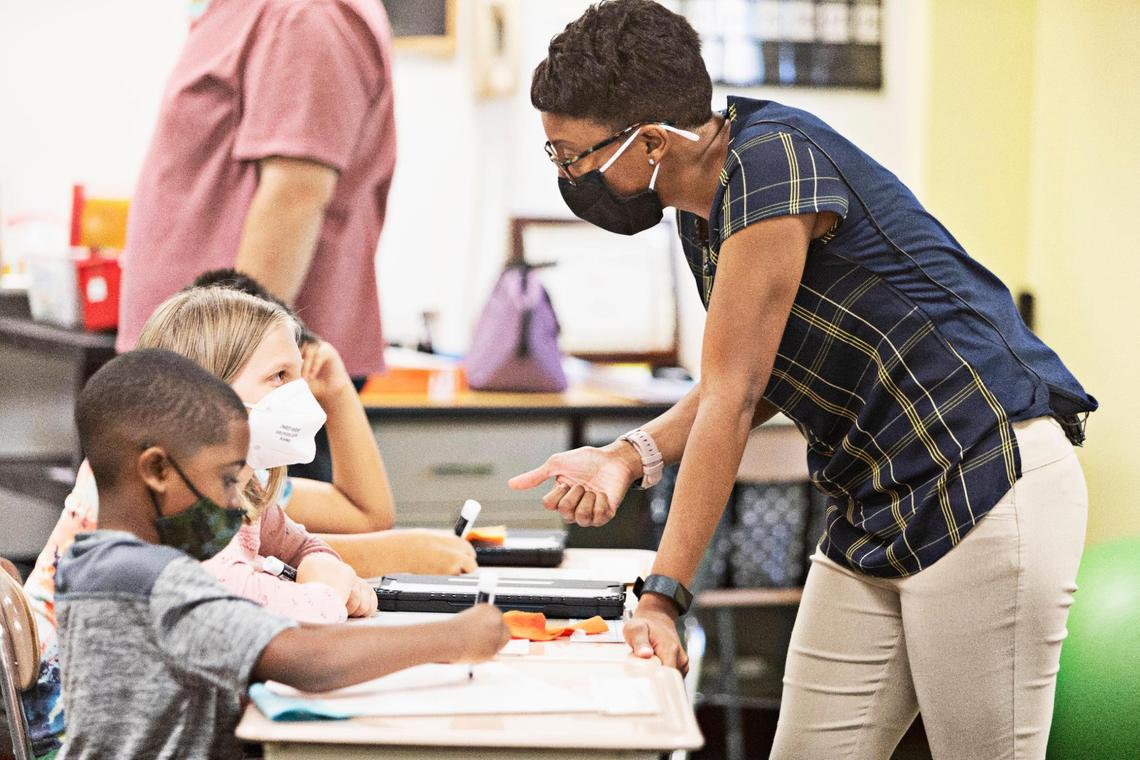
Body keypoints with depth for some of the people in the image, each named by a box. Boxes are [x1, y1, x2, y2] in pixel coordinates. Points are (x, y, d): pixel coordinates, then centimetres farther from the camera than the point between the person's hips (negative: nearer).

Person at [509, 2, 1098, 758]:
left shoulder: (772, 158, -19)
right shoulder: (707, 201, 10)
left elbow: (732, 398, -21)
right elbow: (749, 387, 18)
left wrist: (663, 597, -20)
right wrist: (628, 455, 1)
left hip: (987, 487, -10)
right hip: (873, 509, 10)